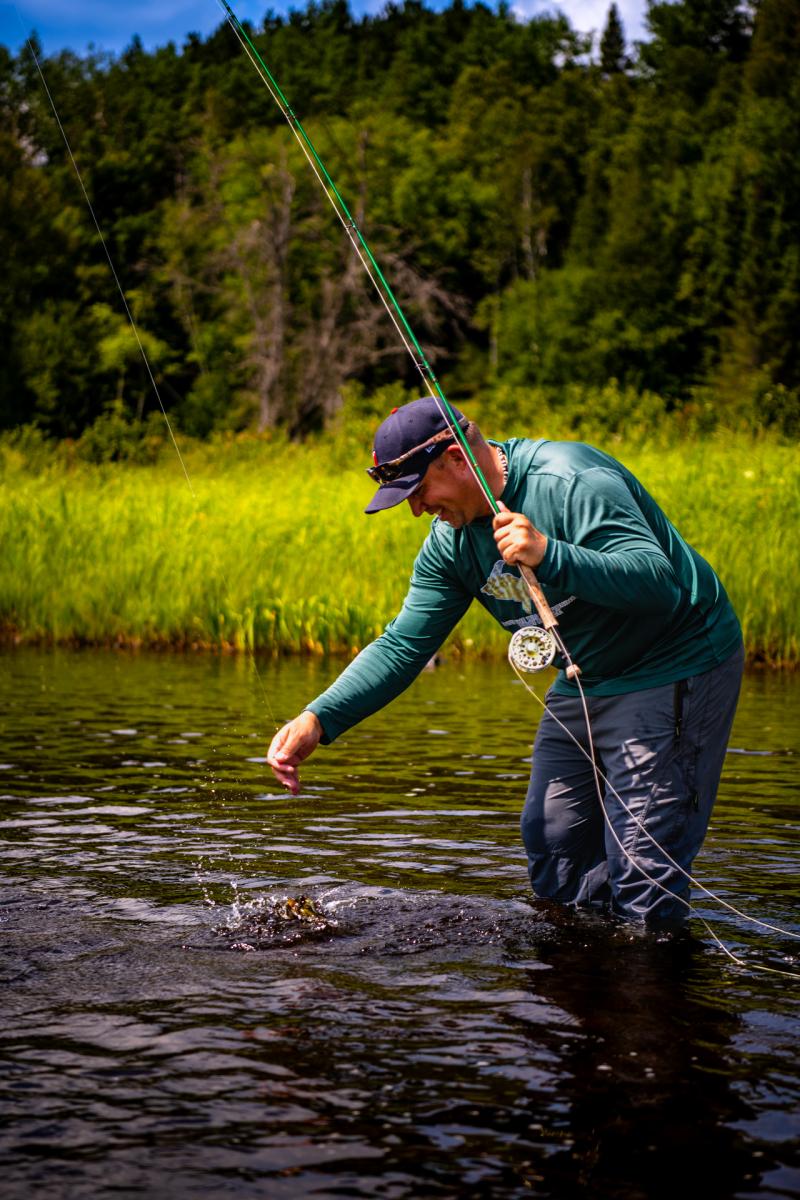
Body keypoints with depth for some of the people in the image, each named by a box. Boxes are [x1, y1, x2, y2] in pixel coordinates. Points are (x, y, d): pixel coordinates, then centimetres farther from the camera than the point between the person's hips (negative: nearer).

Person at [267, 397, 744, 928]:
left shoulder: (570, 482, -26)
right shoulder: (451, 543, 0)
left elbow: (660, 583, -33)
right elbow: (402, 645, -1)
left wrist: (549, 555, -46)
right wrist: (319, 719, -14)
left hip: (676, 670, -8)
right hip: (585, 680, 9)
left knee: (643, 877, -10)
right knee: (553, 868, 12)